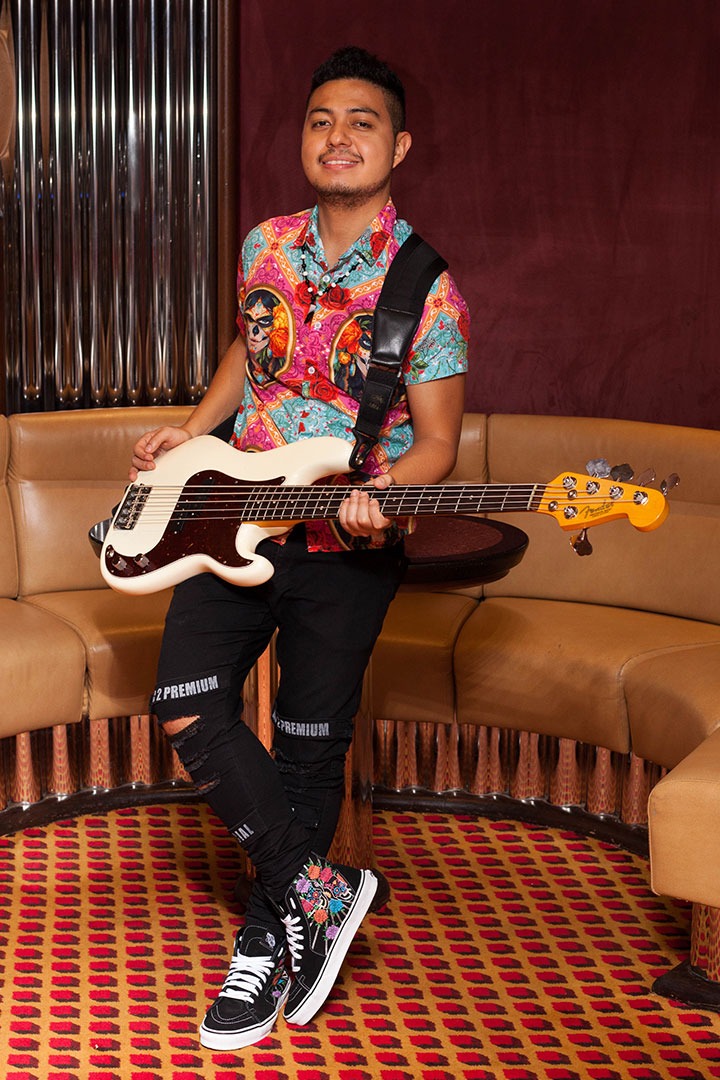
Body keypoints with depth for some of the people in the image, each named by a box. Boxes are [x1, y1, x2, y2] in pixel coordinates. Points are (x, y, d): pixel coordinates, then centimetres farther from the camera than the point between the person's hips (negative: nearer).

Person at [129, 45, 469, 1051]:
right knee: (189, 707, -8)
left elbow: (437, 441, -9)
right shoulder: (265, 246, 4)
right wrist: (193, 431, 10)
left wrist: (382, 495, -29)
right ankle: (320, 891, 2)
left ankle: (271, 943, 19)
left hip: (346, 548, -5)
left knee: (310, 749, 3)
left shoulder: (425, 294, -12)